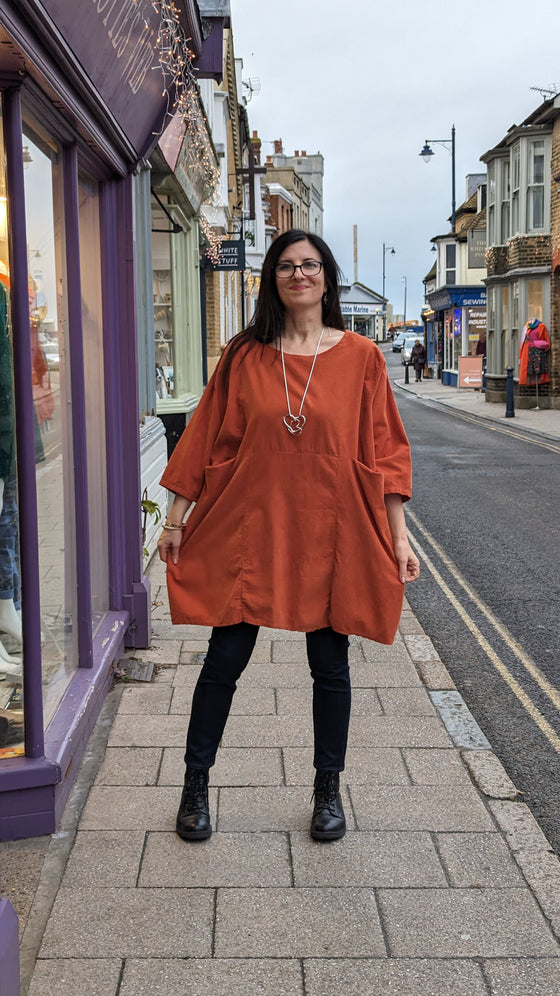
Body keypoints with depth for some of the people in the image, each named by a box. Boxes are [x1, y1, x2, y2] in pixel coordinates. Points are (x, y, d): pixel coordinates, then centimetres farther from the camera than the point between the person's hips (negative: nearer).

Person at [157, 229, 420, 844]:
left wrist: (398, 538, 0)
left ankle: (328, 790, 29)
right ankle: (195, 786, 23)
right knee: (223, 661, 5)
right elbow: (206, 439, 5)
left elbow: (383, 449, 2)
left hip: (330, 534, 0)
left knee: (330, 666, 10)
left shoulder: (360, 356, 1)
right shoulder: (244, 357, 2)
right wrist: (176, 519, 4)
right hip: (249, 529, 0)